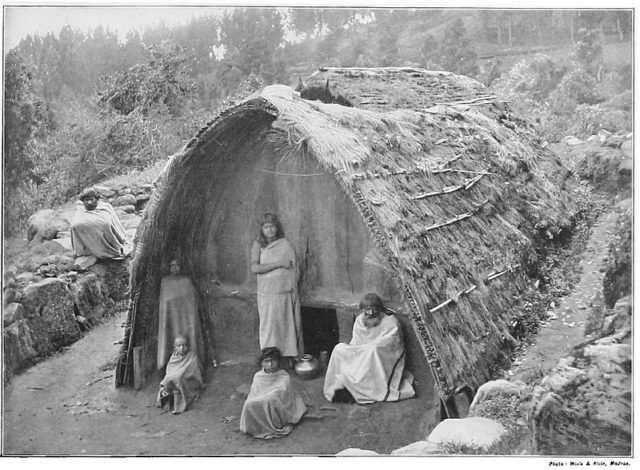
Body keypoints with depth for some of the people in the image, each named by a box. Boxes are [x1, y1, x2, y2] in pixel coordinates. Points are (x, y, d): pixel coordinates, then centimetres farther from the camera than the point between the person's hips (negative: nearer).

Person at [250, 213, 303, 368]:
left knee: (288, 324, 5)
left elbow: (294, 269, 3)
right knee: (269, 326, 3)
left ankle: (289, 356, 16)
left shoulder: (285, 245, 1)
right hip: (267, 294, -1)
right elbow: (254, 268, -13)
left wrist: (294, 290, -3)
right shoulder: (258, 245, 0)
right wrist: (279, 264, -16)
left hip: (286, 292, 1)